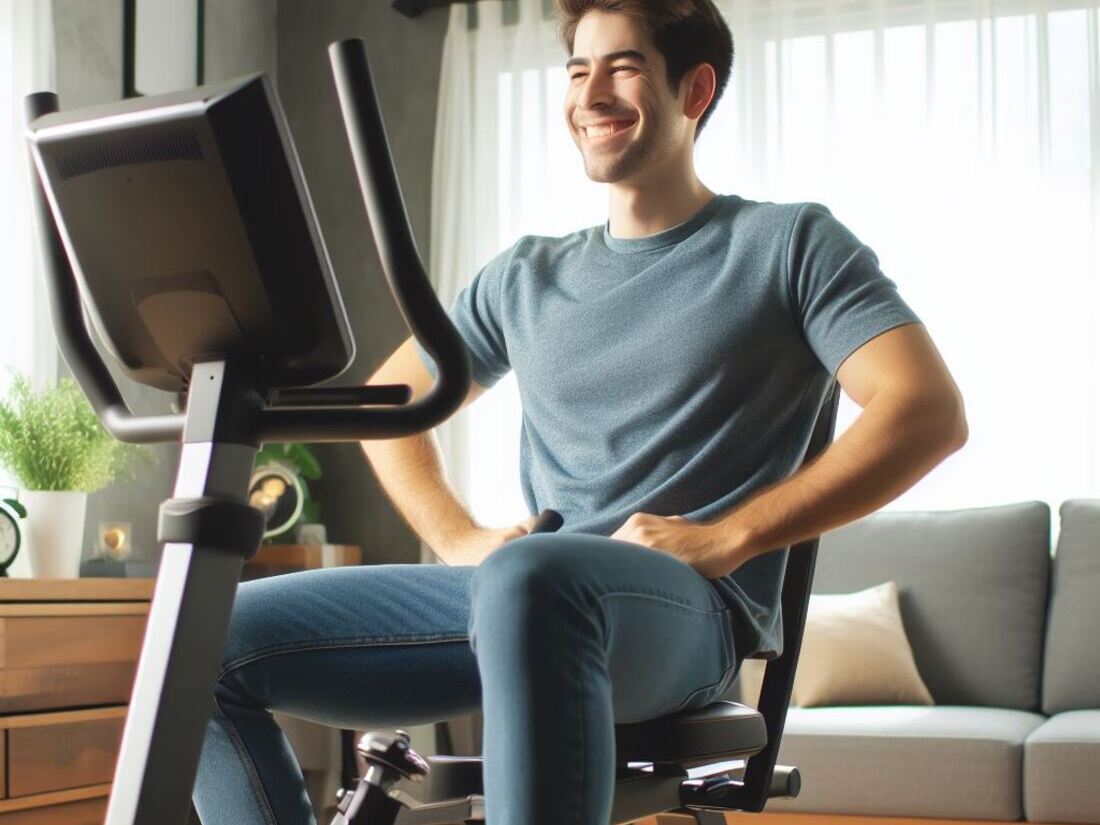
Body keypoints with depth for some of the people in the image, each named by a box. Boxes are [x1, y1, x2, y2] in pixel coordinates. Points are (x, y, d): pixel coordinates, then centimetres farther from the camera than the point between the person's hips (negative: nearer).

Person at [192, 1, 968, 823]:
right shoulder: (527, 276, 21)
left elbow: (931, 412, -6)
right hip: (510, 593, 6)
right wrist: (459, 540, 9)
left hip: (686, 607, -5)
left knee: (530, 575, -42)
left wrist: (724, 539, -14)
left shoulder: (787, 243, 7)